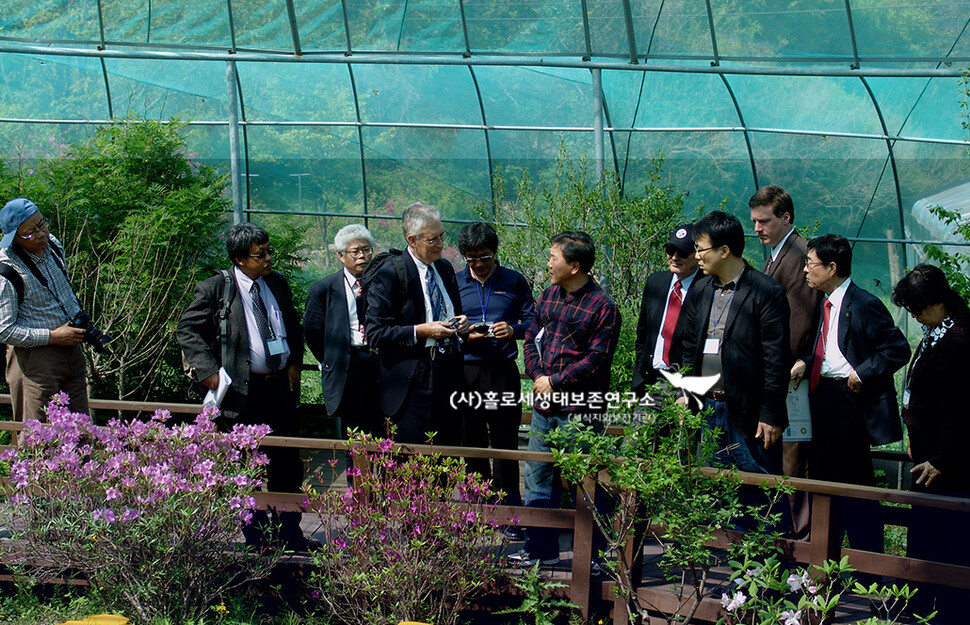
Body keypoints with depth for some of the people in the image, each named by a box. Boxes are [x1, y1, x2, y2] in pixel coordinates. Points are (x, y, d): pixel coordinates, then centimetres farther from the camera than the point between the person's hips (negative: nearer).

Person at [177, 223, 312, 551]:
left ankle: (289, 533, 22)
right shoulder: (216, 289, -8)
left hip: (282, 385, 5)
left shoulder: (277, 283, 8)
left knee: (288, 463, 10)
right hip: (244, 389, -5)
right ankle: (257, 539, 14)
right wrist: (208, 371, -13)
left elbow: (293, 324, 22)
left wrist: (295, 363, 9)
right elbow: (186, 330, -4)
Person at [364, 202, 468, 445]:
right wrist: (421, 331, -17)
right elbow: (375, 333, -12)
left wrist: (460, 324, 4)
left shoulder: (445, 269, 14)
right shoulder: (390, 275, -8)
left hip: (449, 375, 7)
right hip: (413, 383, -6)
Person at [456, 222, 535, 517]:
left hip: (502, 373, -2)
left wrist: (513, 330, -14)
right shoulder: (455, 283, 8)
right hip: (465, 373, 2)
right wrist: (463, 335, -9)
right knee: (472, 443, 8)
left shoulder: (514, 281, 5)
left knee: (505, 444, -2)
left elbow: (533, 321, 7)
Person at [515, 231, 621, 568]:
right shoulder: (549, 295, 10)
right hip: (544, 406, 7)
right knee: (537, 478, 12)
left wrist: (554, 382, -13)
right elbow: (532, 337, 14)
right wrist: (536, 376, -3)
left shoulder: (603, 307, -11)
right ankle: (541, 549, 24)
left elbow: (596, 359, -14)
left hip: (579, 410, -7)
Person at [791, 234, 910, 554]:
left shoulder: (864, 305, -15)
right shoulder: (828, 304, 12)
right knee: (823, 478, 15)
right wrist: (805, 362, 4)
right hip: (825, 401, 9)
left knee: (856, 484, -2)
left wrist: (862, 374, -19)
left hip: (850, 402, -9)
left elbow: (898, 349, -16)